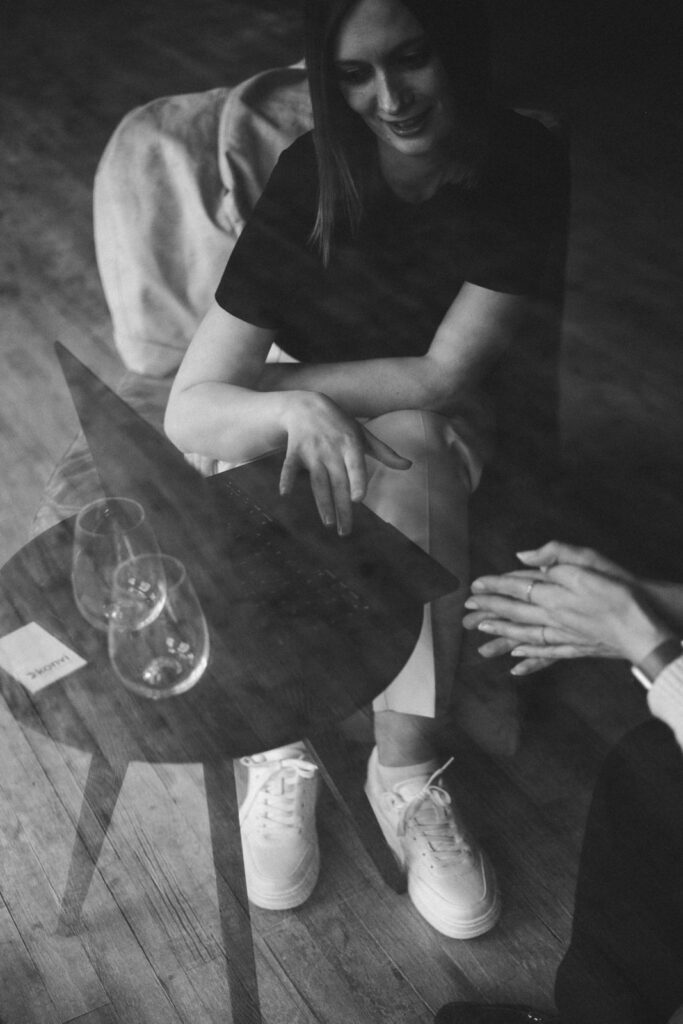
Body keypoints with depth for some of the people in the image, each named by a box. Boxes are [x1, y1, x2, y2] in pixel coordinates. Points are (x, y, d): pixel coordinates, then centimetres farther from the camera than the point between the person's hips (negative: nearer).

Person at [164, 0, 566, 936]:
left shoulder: (526, 166, -18)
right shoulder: (310, 181, -22)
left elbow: (442, 377, -19)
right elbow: (189, 411, -24)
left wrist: (282, 377, -18)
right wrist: (290, 409, -44)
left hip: (435, 425, 1)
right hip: (298, 415, -1)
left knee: (411, 451, -33)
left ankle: (405, 768, -17)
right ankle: (283, 747, -17)